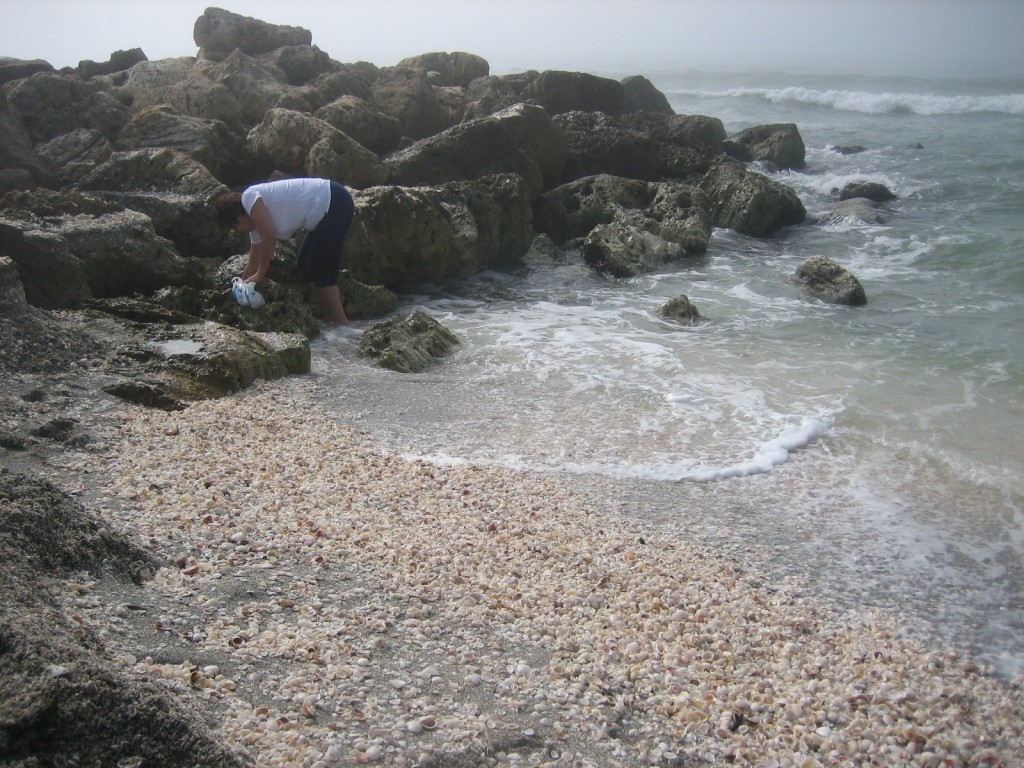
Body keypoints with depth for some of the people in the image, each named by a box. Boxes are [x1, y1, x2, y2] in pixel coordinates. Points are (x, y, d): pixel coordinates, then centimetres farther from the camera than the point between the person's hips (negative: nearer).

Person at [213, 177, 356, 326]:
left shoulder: (249, 197, -10)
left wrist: (259, 275, -7)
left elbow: (270, 238, -17)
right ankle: (330, 319, 17)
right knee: (305, 263, 14)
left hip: (336, 204, -10)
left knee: (320, 270, -7)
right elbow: (253, 265, 22)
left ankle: (341, 324, -2)